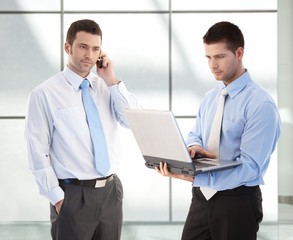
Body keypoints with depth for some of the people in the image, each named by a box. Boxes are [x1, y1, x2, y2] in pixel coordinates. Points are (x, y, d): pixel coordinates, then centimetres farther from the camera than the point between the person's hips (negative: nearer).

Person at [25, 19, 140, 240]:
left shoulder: (107, 88, 8)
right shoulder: (45, 94, -7)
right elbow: (38, 151, -8)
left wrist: (112, 81, -8)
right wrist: (57, 197, -10)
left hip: (111, 191, 5)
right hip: (73, 195, -5)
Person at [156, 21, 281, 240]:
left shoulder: (261, 104, -16)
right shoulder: (210, 97, 9)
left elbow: (250, 166, -22)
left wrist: (194, 177, -32)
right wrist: (194, 147, -10)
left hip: (237, 201, -6)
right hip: (202, 196, 7)